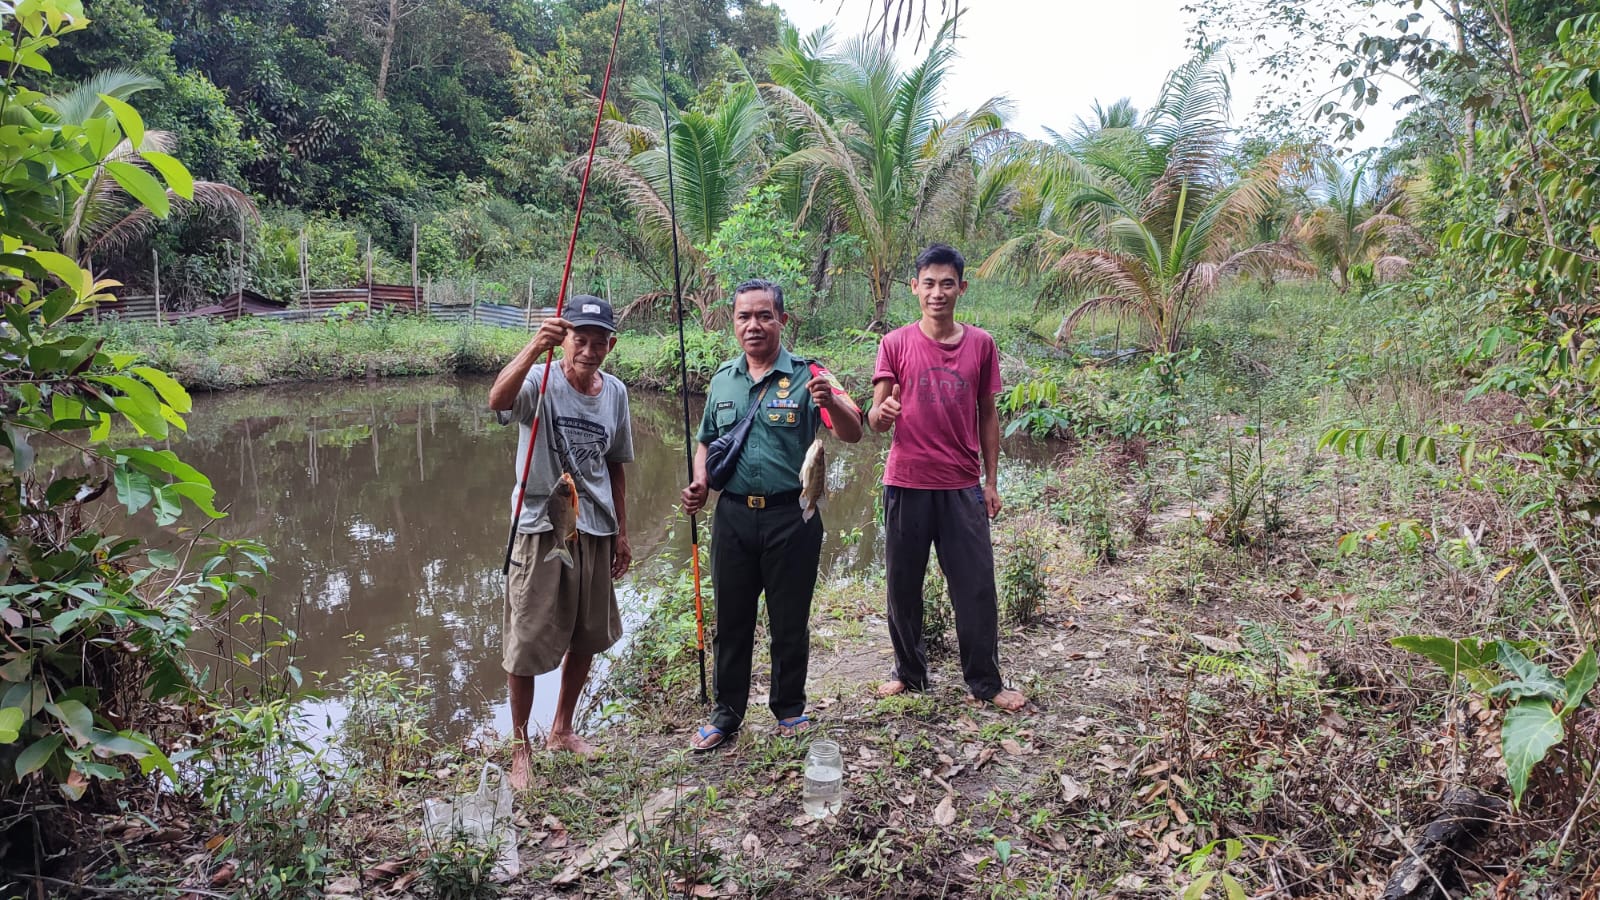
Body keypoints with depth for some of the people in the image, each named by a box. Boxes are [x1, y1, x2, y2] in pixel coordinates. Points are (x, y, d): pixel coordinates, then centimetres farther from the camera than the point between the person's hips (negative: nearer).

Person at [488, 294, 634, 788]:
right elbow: (498, 400, -37)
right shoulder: (540, 381, -13)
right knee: (526, 646, 2)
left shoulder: (615, 393, 4)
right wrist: (535, 347, -51)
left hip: (596, 533, 6)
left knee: (586, 639, 17)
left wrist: (621, 533, 15)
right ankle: (520, 749, 21)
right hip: (542, 530, -6)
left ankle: (562, 731, 38)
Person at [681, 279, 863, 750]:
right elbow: (706, 441, 20)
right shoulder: (723, 379, 8)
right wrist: (700, 484, 2)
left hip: (791, 517, -3)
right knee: (731, 620, 12)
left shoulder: (806, 375, -6)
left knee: (790, 622, 10)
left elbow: (852, 434, -16)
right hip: (733, 515, 4)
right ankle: (727, 713, 27)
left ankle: (790, 710, 29)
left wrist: (830, 402, -36)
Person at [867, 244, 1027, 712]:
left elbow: (987, 416, 10)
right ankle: (910, 672, 27)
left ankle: (986, 681, 18)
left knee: (977, 586, 4)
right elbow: (875, 419, -4)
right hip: (906, 485, -1)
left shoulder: (981, 344, 4)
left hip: (962, 486, 1)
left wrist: (990, 481, 8)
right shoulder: (895, 345, -1)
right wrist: (883, 413, -28)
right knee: (903, 584, 9)